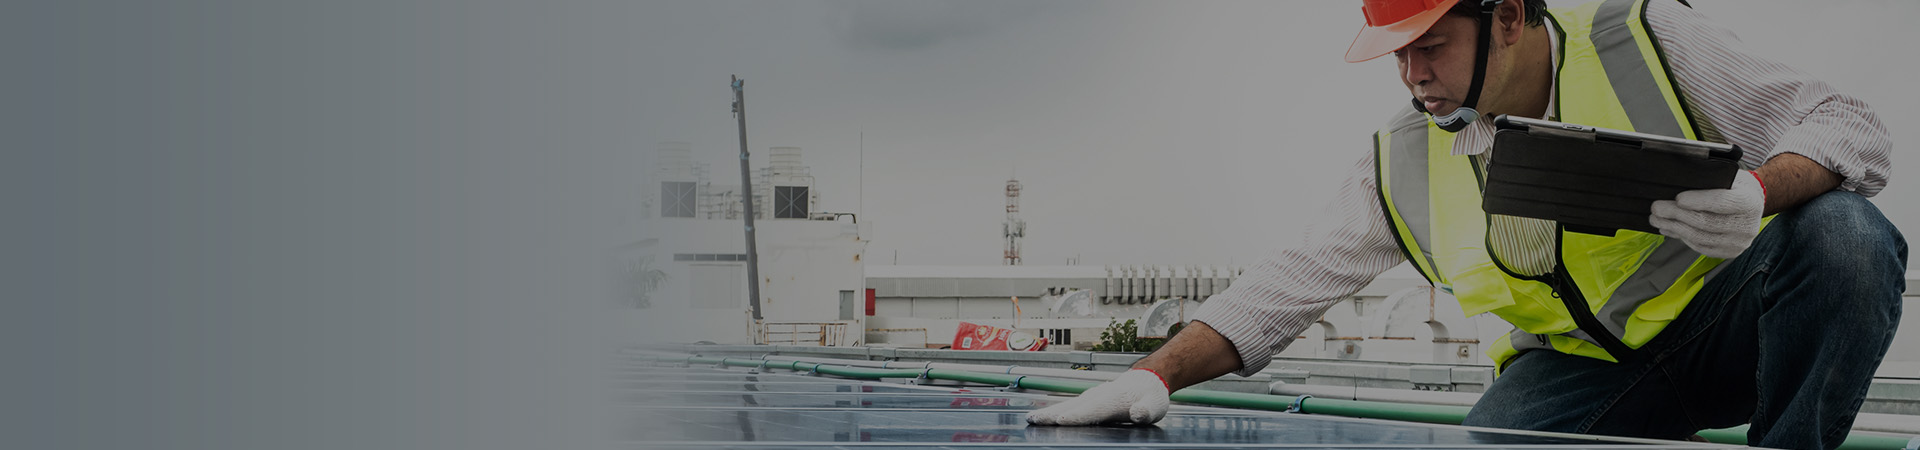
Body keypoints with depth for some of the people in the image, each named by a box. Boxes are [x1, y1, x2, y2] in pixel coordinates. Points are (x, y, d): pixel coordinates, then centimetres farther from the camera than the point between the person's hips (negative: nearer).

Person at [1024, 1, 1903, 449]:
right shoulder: (1405, 162, -2)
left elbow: (1846, 126, -11)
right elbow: (1292, 281, -1)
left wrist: (1758, 192, -34)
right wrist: (1153, 374, -14)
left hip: (1725, 322, -1)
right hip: (1578, 368, 2)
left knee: (1843, 236, -32)